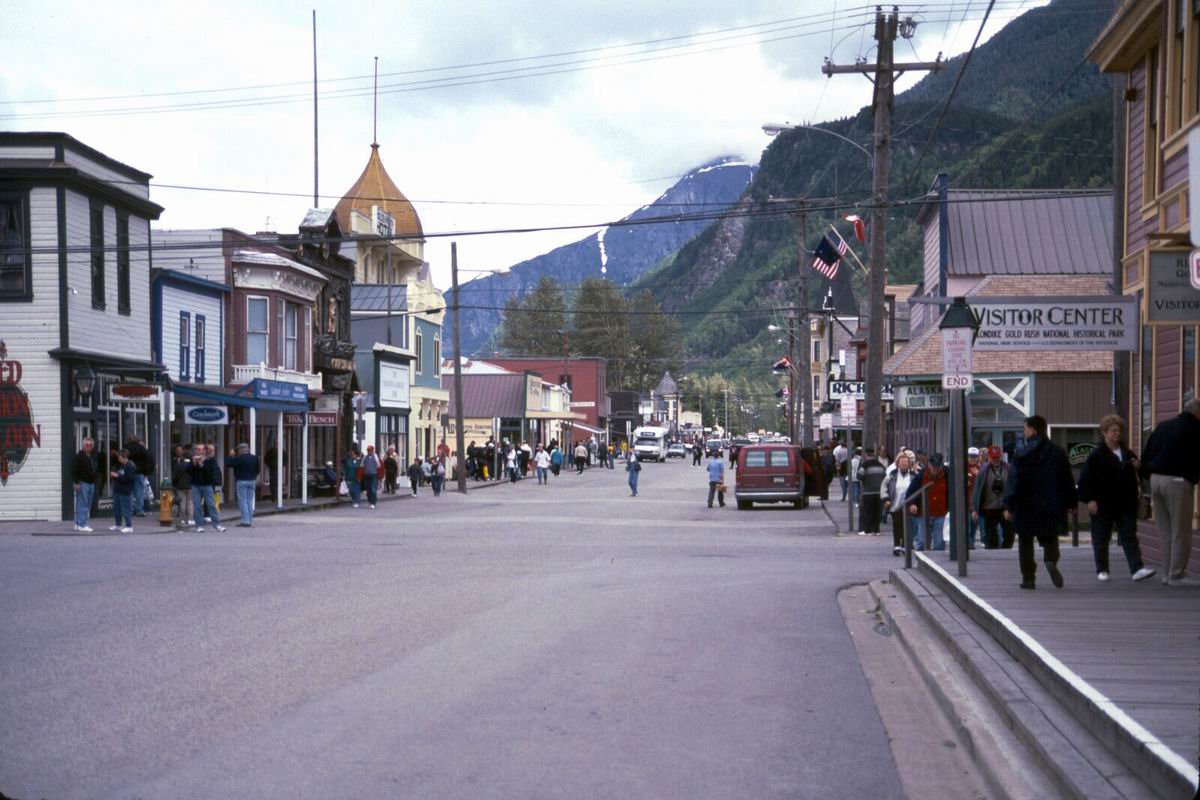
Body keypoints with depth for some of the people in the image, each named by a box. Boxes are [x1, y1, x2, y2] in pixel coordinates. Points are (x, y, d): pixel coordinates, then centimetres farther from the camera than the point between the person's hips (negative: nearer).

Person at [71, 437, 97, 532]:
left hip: (91, 484, 9)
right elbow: (74, 470, -14)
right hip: (82, 483, -9)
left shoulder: (92, 457, 17)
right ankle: (82, 525, -11)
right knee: (82, 504, -10)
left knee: (88, 505, 9)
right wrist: (76, 482, -19)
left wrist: (94, 482, 21)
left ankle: (78, 524, 16)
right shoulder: (79, 456, -8)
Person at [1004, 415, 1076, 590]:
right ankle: (1051, 561, -17)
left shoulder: (1022, 454, -9)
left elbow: (1015, 482, -12)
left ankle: (1028, 578, 7)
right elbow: (1068, 480, 6)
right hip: (1052, 508, 3)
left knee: (1025, 542, 9)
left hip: (1027, 508, -3)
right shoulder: (1057, 452, 3)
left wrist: (1009, 505, -8)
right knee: (1050, 539, 14)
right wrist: (1070, 504, 13)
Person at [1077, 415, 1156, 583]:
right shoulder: (1096, 455, -6)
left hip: (1125, 503, 4)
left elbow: (1133, 477, 23)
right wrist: (1090, 499, -15)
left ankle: (1137, 569, -8)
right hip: (1103, 504, -4)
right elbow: (1085, 479, -8)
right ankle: (1102, 570, 18)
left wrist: (1137, 467, 0)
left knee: (1130, 537, -2)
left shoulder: (1128, 454, 10)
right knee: (1101, 539, 5)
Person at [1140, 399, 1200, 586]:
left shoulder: (1163, 426, 14)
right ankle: (1176, 576, 1)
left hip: (1156, 479, 7)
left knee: (1165, 530, 13)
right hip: (1178, 481, -7)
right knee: (1180, 532, 0)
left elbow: (1146, 453, 15)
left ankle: (1167, 573, 16)